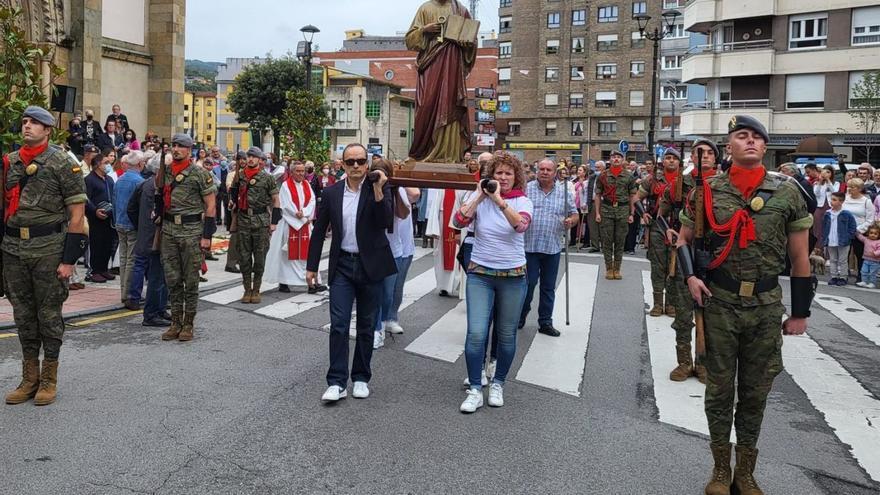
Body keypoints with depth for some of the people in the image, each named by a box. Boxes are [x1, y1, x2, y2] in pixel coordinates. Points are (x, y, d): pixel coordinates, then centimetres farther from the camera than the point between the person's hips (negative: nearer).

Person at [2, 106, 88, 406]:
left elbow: (77, 213, -9)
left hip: (48, 250, -5)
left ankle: (49, 380, 16)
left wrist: (69, 259, -13)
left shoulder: (63, 164, -5)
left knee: (49, 314, 3)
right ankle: (29, 378, 24)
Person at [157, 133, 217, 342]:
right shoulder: (164, 173, 11)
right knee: (172, 279, 9)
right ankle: (175, 323, 18)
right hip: (168, 231, 5)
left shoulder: (200, 174, -6)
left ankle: (188, 324, 11)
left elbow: (210, 205, -6)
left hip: (191, 231, -5)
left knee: (190, 280, 2)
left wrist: (207, 236, -11)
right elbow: (160, 201, 20)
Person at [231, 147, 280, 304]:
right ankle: (247, 289, 16)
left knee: (259, 257, 2)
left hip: (261, 221, -3)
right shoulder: (240, 176, 7)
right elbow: (235, 195, 19)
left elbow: (276, 200, 0)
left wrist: (274, 222, -5)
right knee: (244, 256, 6)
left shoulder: (267, 178, -3)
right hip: (243, 220, 3)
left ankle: (256, 290, 13)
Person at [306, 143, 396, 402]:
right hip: (342, 265, 1)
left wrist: (378, 191, -26)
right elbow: (319, 231, 8)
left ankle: (361, 378, 22)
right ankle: (337, 382, 1)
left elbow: (386, 223, -17)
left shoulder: (380, 188, -4)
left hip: (370, 265, -1)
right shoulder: (331, 192, 2)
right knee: (339, 325, -4)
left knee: (366, 326, 10)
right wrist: (311, 266, 8)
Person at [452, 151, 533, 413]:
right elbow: (458, 222, -14)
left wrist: (499, 199, -30)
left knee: (506, 335, 10)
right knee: (476, 333, -9)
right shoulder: (479, 198, 1)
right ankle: (475, 389, 4)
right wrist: (479, 197, -16)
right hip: (479, 274, 0)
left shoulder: (523, 201, -3)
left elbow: (521, 225, -24)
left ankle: (497, 383, 30)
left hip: (513, 276, 0)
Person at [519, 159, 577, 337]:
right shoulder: (526, 189, 1)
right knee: (528, 283, -1)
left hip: (552, 248, 2)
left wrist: (571, 221, -10)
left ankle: (545, 322, 19)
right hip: (529, 246, -2)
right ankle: (520, 317, 19)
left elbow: (574, 214, 11)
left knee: (549, 287, 9)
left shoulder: (564, 192, 7)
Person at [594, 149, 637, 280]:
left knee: (620, 241, 4)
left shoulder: (629, 176, 6)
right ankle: (609, 268, 10)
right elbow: (598, 195, 6)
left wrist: (631, 214, 1)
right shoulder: (603, 176, 5)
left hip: (623, 210, 0)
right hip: (606, 210, 0)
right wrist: (597, 213, -1)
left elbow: (632, 196, 7)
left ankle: (617, 269, 13)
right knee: (607, 241, 1)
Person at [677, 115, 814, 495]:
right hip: (718, 303, 0)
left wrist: (800, 312, 3)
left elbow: (800, 256, 3)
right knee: (719, 389, 9)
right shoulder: (708, 190, -1)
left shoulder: (788, 191, -2)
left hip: (767, 307, 0)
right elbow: (684, 238, 11)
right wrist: (690, 277, -6)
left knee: (755, 392, 12)